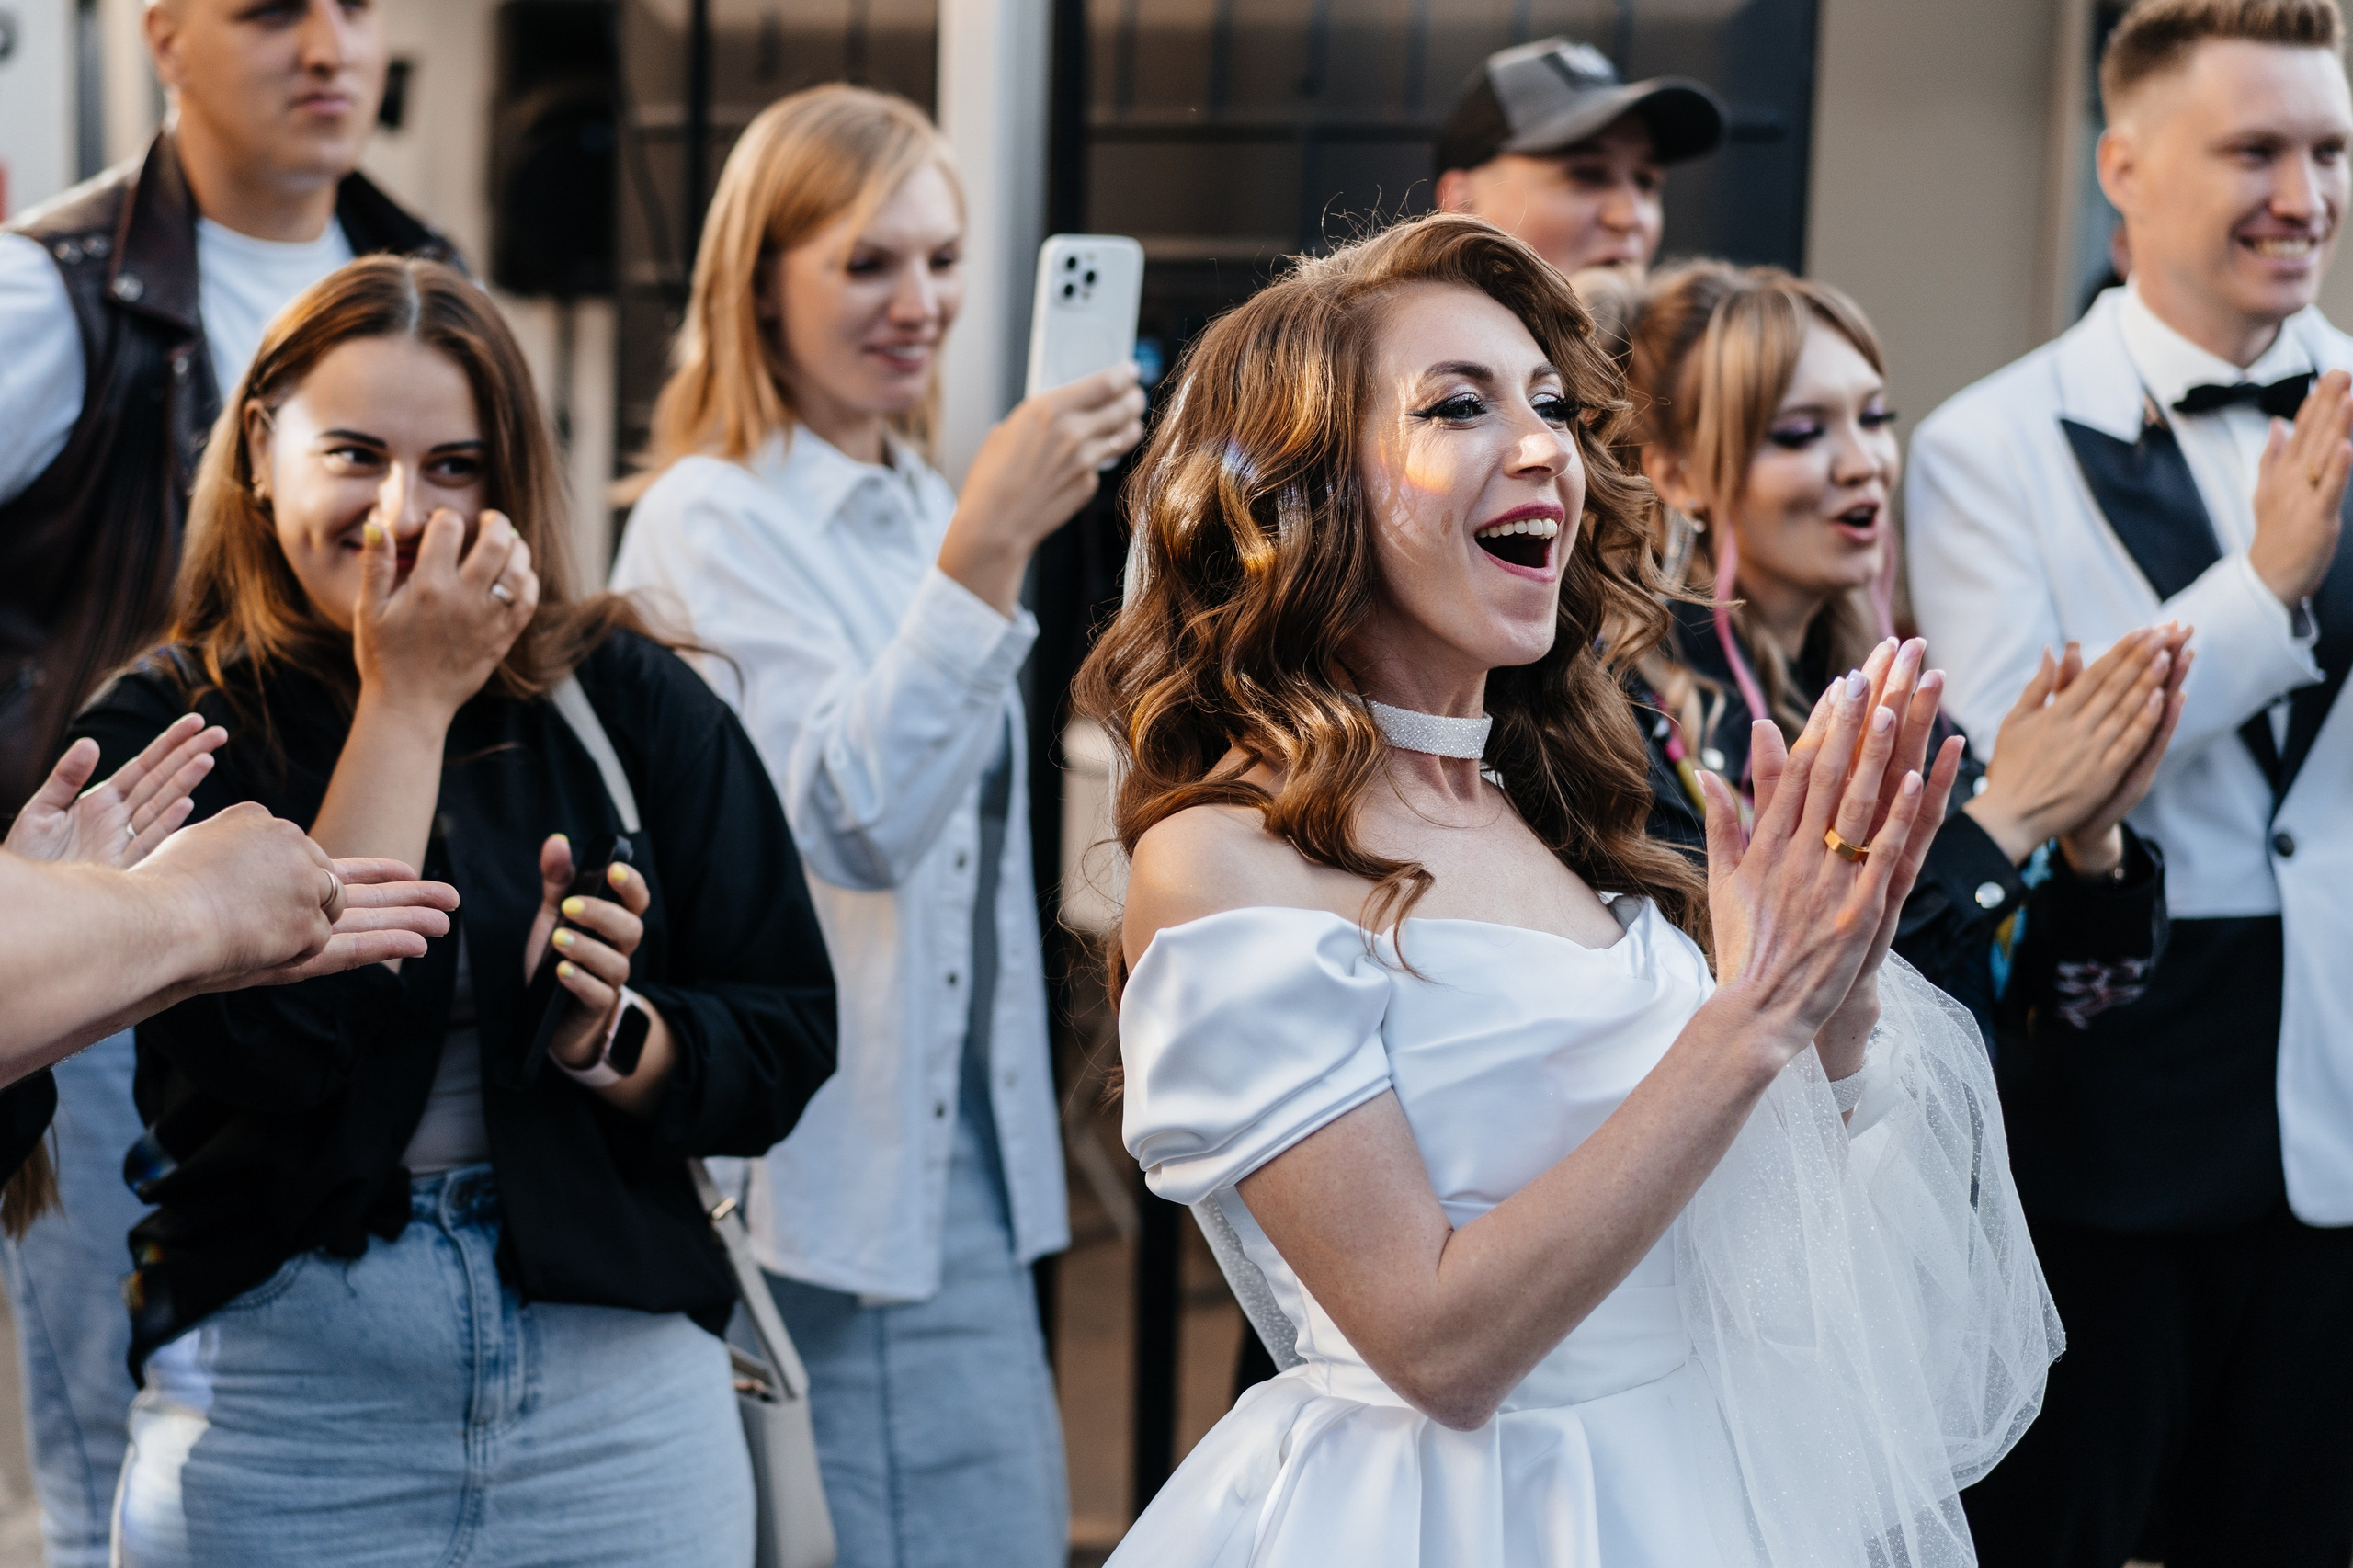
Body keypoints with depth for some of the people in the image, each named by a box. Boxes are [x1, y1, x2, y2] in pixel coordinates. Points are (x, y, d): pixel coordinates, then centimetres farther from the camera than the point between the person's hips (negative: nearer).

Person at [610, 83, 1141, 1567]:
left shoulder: (926, 510, 13)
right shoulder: (712, 524, -11)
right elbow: (856, 820, -25)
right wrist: (990, 545, -34)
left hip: (966, 1168, 8)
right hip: (815, 1197, -8)